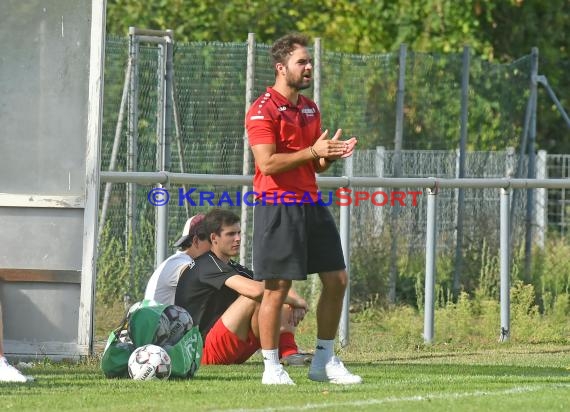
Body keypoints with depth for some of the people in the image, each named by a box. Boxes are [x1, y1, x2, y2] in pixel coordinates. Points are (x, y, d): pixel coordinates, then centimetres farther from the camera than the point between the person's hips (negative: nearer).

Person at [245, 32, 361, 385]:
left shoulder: (310, 109, 16)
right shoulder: (263, 110, -10)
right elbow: (268, 163, -19)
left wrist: (331, 154, 0)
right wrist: (312, 151, -22)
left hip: (311, 203, 8)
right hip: (278, 206, -8)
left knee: (337, 279, 7)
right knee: (277, 287, -5)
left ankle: (324, 361, 16)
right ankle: (271, 367, 3)